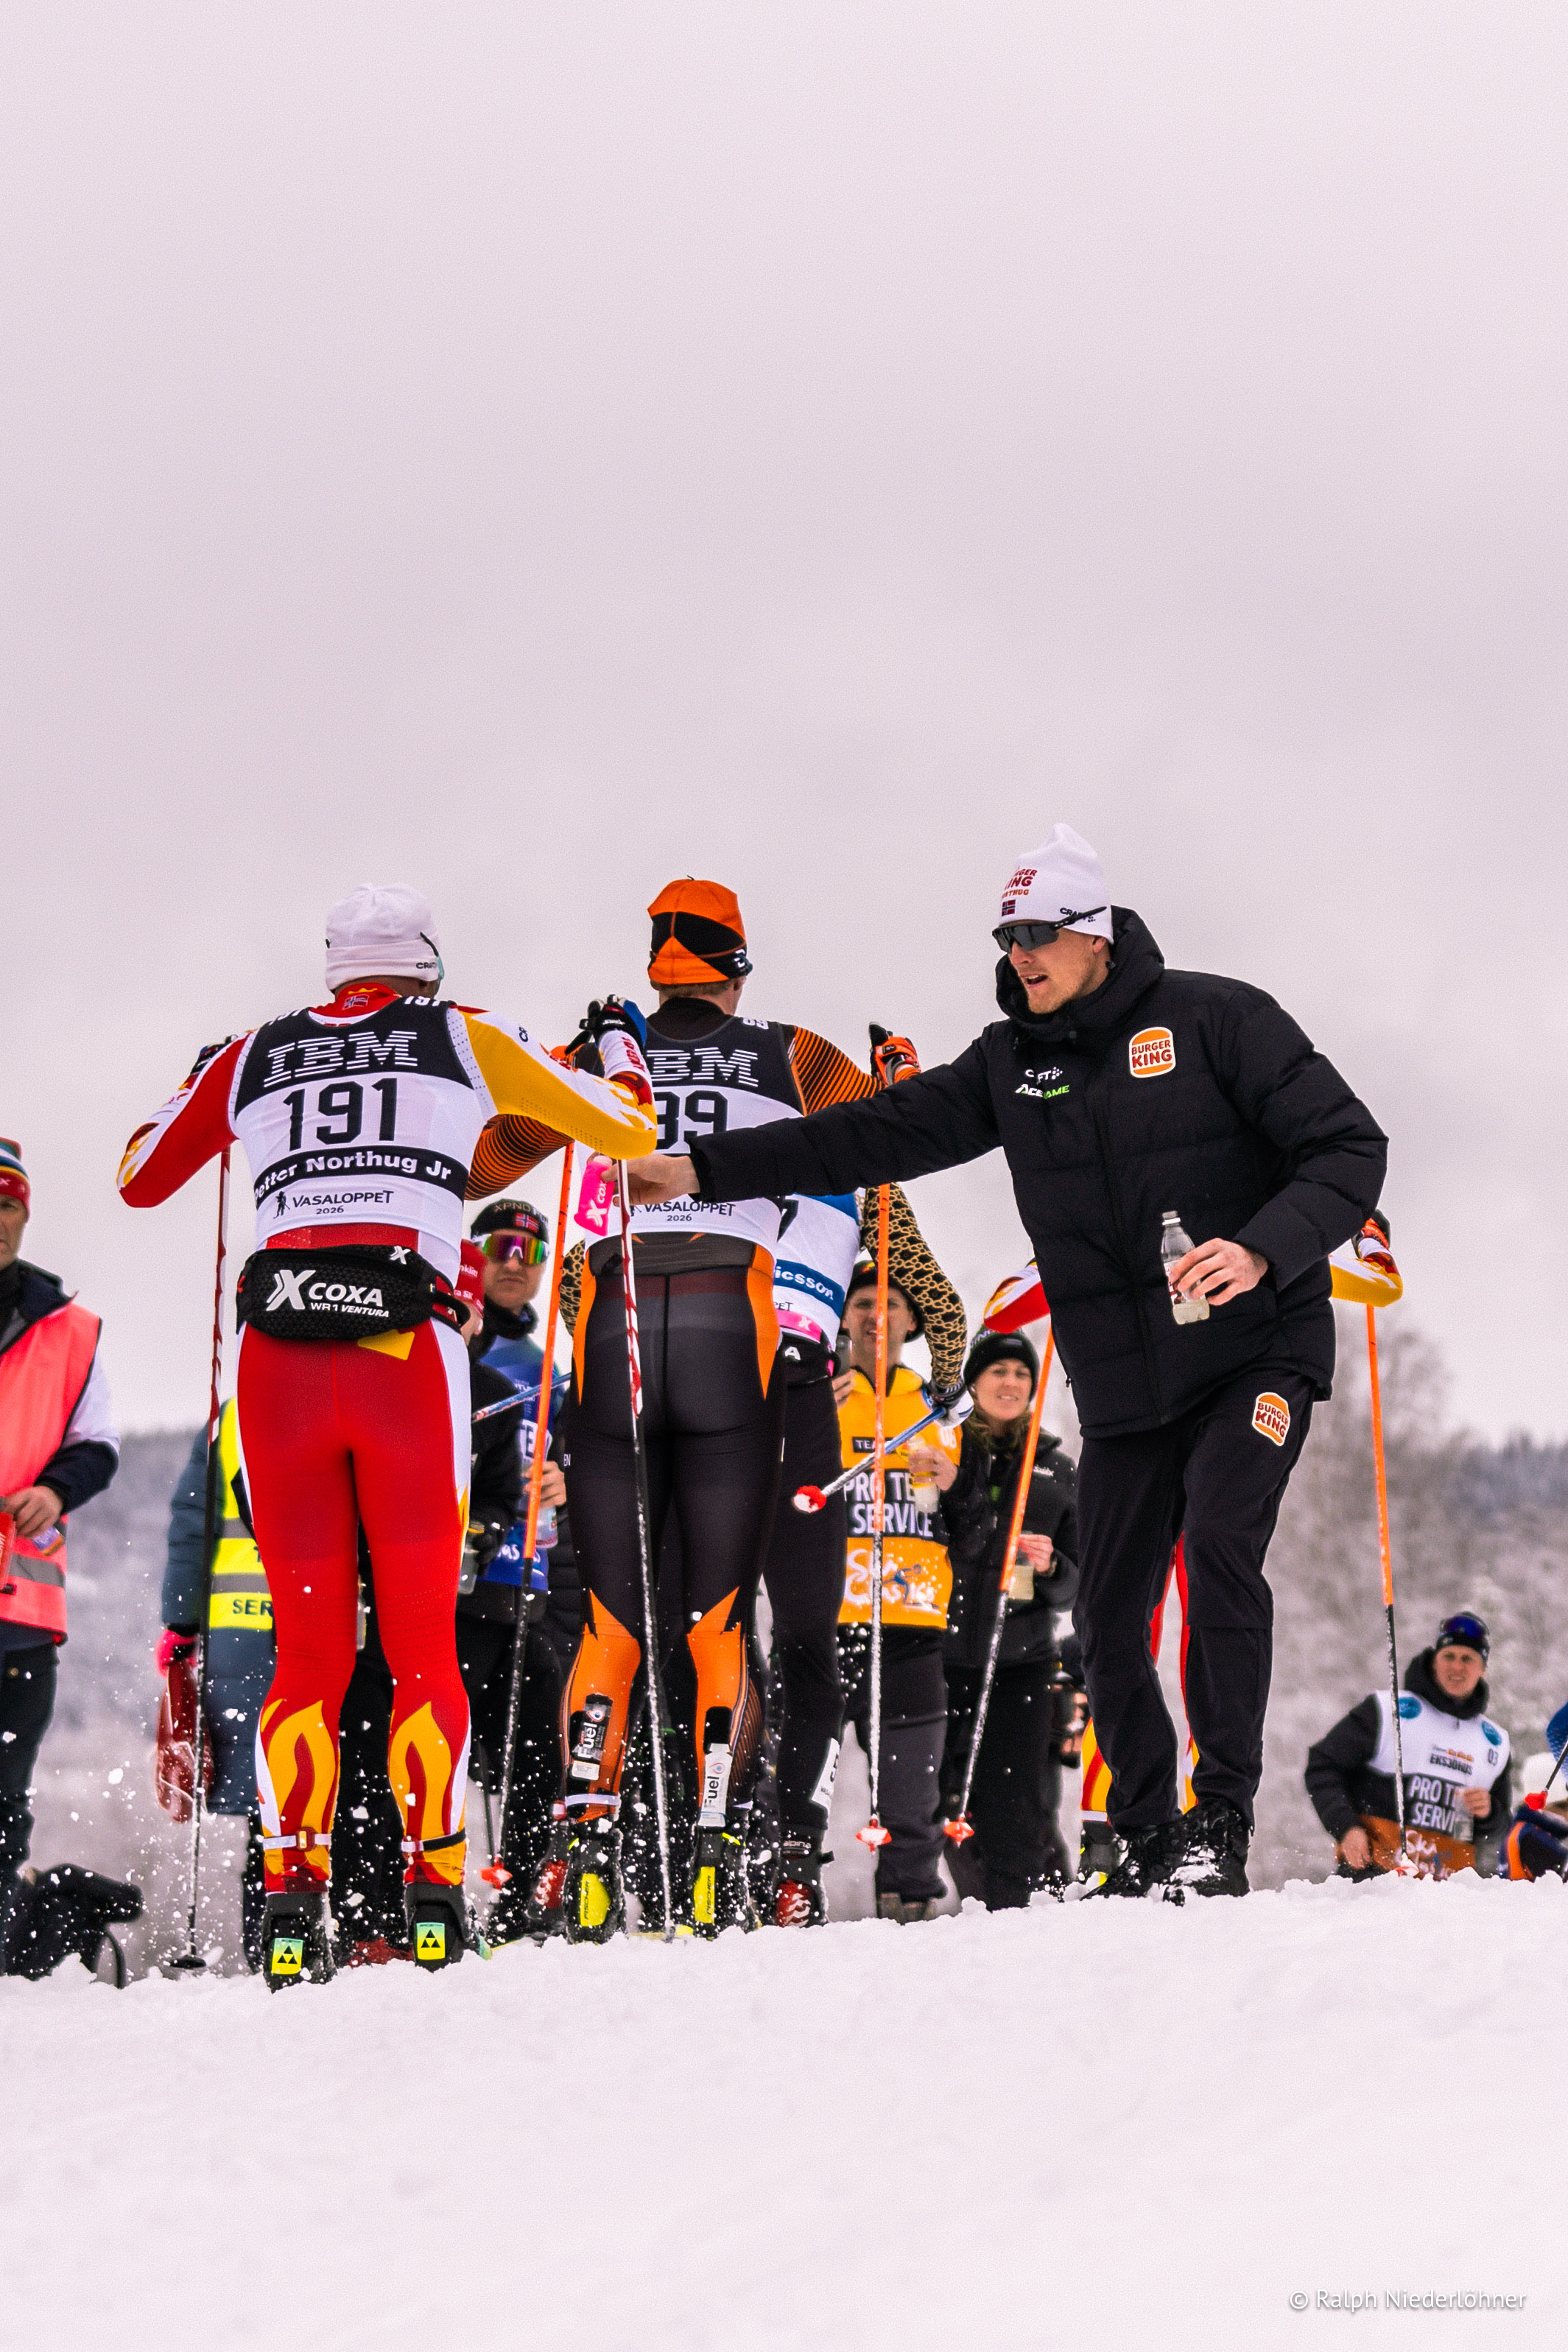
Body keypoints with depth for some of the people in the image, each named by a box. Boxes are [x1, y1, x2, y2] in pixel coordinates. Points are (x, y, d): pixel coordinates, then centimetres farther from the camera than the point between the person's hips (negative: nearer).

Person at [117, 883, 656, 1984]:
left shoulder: (253, 1056, 17)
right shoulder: (466, 1039, 12)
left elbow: (140, 1179, 29)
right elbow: (627, 1129, 19)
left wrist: (198, 1083, 46)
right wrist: (620, 1047, 40)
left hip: (277, 1356, 2)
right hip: (406, 1350, -2)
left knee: (308, 1644, 7)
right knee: (424, 1637, 6)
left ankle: (293, 1896, -3)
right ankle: (434, 1889, -3)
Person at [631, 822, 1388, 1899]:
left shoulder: (1215, 1019, -7)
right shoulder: (1013, 1063, 9)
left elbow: (1349, 1146, -9)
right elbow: (880, 1133, 8)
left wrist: (1263, 1250, -26)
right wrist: (703, 1169, 2)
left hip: (1256, 1348, -6)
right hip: (1124, 1382, 6)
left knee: (1219, 1542, -24)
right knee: (1111, 1616, 3)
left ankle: (1221, 1827, -20)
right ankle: (1149, 1843, 16)